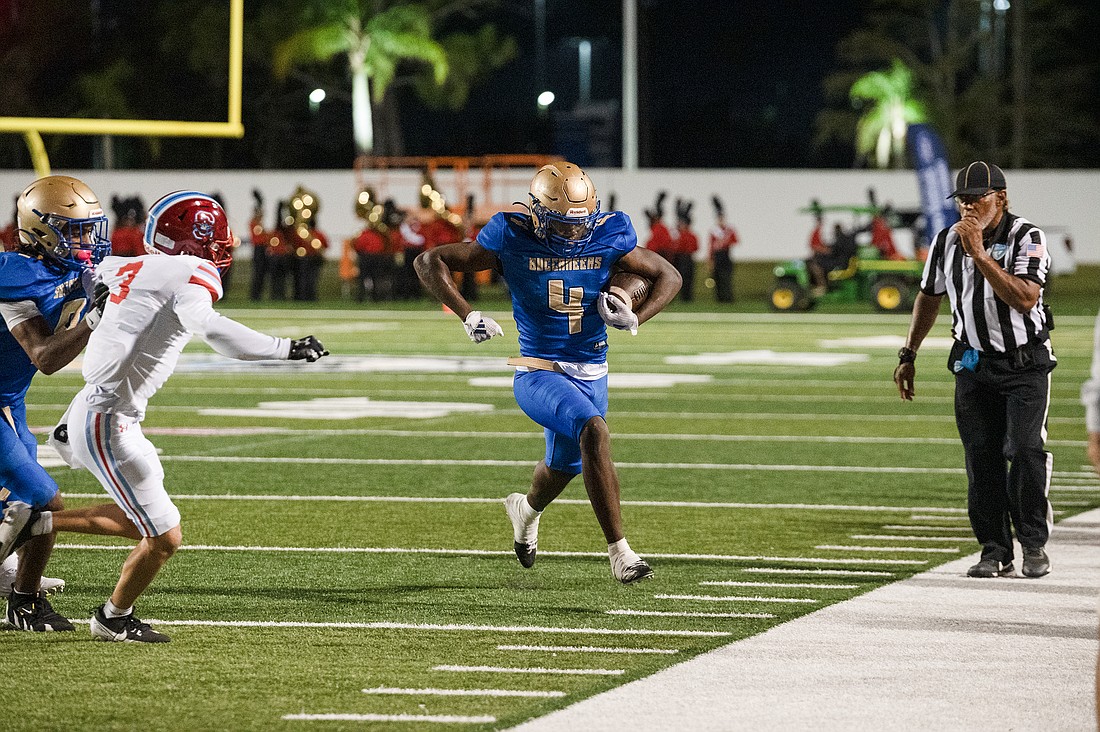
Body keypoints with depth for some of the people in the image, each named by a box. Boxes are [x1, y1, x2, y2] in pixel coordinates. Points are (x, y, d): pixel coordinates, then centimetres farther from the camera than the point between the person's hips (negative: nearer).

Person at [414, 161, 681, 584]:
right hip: (540, 372, -5)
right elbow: (430, 262, -10)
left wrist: (635, 319, -13)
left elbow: (668, 276, 5)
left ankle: (527, 509, 62)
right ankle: (620, 555, -26)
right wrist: (467, 315, -23)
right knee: (594, 433, -30)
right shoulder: (513, 241, -14)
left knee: (564, 465, 24)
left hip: (592, 374, 5)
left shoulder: (608, 239, -7)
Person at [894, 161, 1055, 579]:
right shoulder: (947, 242, 3)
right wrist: (908, 355, 18)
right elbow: (929, 298, 18)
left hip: (1026, 363, -4)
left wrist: (979, 253, -28)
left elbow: (1025, 299, -26)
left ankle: (1034, 543, 0)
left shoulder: (1027, 238, -12)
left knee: (1025, 450, -15)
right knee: (981, 458, 0)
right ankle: (996, 552, 6)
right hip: (973, 365, 4)